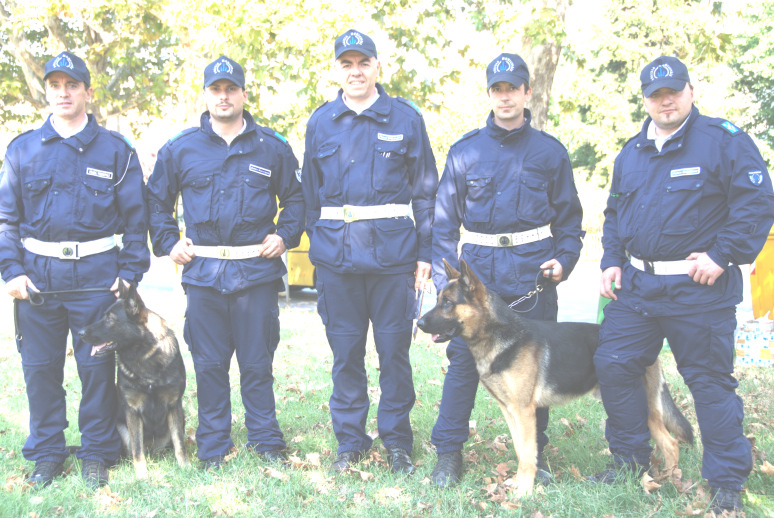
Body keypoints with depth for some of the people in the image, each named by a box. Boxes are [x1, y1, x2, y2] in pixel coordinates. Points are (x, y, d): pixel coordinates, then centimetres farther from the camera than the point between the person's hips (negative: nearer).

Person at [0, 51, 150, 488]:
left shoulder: (115, 150, 5)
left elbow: (135, 218, 5)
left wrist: (130, 274, -3)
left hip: (97, 275, -2)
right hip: (37, 276, 2)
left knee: (97, 366, 2)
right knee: (40, 368, 7)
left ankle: (97, 453, 16)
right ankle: (47, 454, 20)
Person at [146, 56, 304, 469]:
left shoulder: (272, 147, 7)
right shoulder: (180, 148, 8)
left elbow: (296, 197, 17)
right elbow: (156, 200, 18)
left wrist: (285, 235, 4)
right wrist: (167, 242, 7)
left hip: (257, 271, -1)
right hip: (203, 272, 1)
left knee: (257, 363, 4)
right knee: (209, 364, 6)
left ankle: (266, 442, 17)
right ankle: (212, 448, 17)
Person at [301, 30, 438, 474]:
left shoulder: (406, 117, 5)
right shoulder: (321, 121, 11)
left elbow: (426, 190, 5)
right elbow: (310, 192, 16)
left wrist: (425, 252, 0)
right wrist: (317, 248, 10)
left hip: (393, 253, -1)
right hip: (337, 256, 2)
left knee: (395, 350, 3)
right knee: (346, 352, 7)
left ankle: (397, 441, 18)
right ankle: (350, 440, 20)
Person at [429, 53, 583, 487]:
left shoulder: (550, 152, 7)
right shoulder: (465, 151, 8)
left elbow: (569, 215, 13)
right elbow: (445, 219, 8)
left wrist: (565, 260, -4)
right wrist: (444, 278, 0)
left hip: (533, 272, 0)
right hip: (476, 270, 0)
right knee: (463, 359, -3)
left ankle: (535, 453, 20)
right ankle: (449, 453, 7)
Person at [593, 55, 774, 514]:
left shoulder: (724, 140, -5)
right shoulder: (631, 153, 14)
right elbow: (614, 213, 24)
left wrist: (723, 255, -15)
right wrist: (613, 261, 11)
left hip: (698, 288, -6)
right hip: (636, 287, 6)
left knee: (710, 381, 1)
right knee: (613, 364, 5)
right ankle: (631, 458, 23)